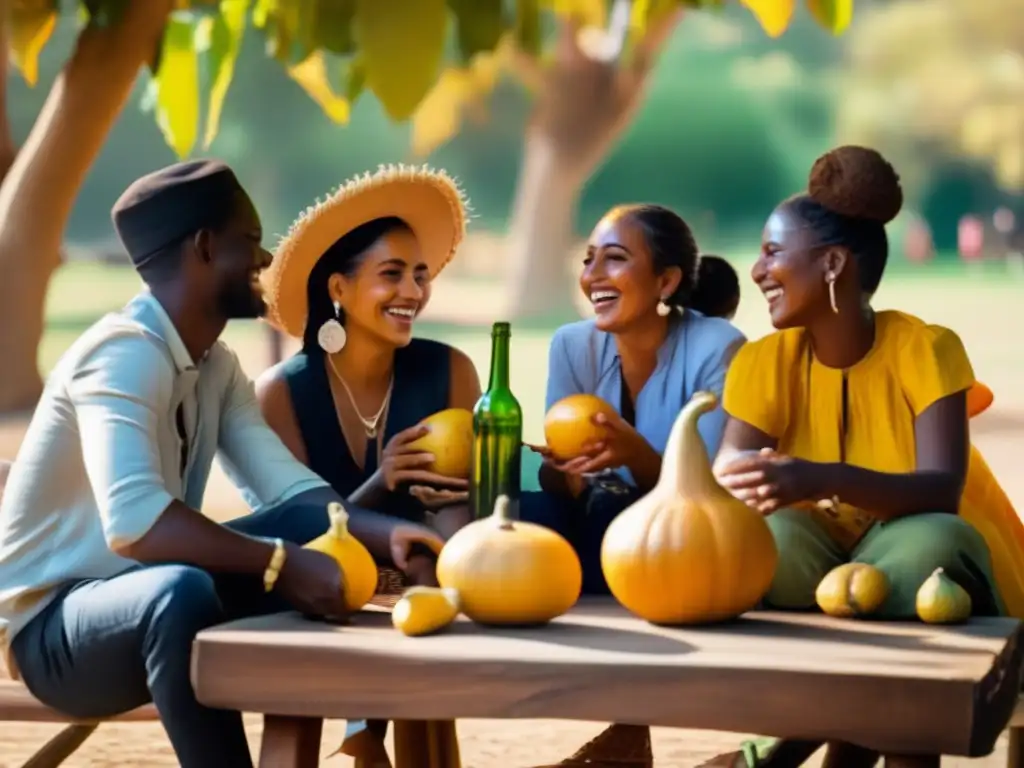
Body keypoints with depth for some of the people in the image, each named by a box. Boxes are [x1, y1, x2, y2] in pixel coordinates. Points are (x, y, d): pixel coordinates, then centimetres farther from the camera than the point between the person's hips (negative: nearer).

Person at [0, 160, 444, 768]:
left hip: (143, 601, 9)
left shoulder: (217, 366, 8)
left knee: (317, 527, -5)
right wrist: (281, 563, -38)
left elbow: (290, 490, -3)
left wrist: (383, 532, -20)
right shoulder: (124, 352, -22)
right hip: (52, 626, -9)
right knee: (181, 592, -39)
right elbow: (133, 522, -36)